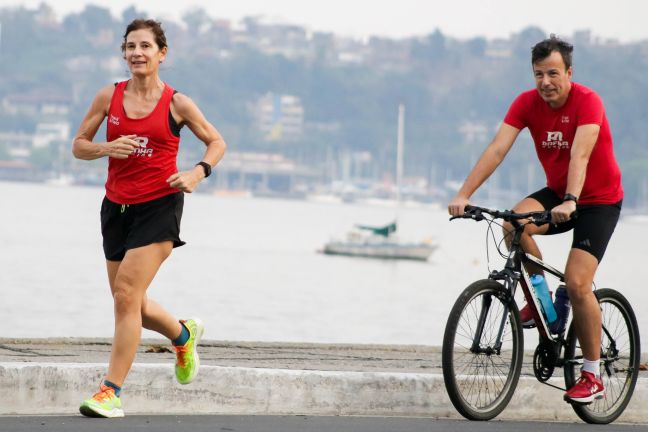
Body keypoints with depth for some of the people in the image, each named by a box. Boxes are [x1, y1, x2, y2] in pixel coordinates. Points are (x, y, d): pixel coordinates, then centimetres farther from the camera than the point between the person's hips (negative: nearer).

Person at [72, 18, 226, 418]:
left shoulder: (177, 104, -3)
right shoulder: (109, 97, 3)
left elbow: (217, 142, 9)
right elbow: (79, 145, 8)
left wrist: (198, 173, -9)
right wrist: (106, 148, -13)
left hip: (159, 206, -5)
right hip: (117, 206, 5)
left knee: (126, 295, -16)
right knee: (131, 305, 12)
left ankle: (112, 391, -12)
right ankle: (184, 334, 44)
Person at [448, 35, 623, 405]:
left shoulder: (587, 101, -23)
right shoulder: (527, 103, -9)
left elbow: (580, 154, -37)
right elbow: (497, 149, -17)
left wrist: (569, 202, -51)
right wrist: (464, 195, -28)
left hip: (599, 200, -5)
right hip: (557, 193, 5)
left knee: (577, 282, -18)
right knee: (515, 223, -27)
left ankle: (593, 375, -5)